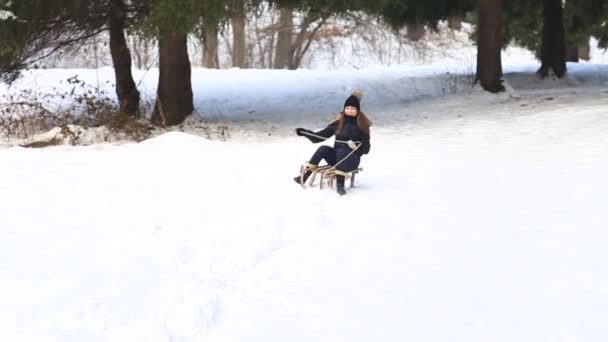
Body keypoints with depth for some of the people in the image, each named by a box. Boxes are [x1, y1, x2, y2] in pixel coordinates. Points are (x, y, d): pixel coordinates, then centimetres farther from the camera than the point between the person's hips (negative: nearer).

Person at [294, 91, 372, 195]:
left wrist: (357, 146, -26)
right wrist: (305, 132, -2)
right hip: (336, 158, 3)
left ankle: (340, 183, -42)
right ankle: (305, 175, -29)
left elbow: (366, 148, -6)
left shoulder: (362, 125, -3)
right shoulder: (338, 122, 5)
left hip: (352, 159, -3)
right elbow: (320, 136, 8)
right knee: (323, 149, -26)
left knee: (342, 151, -36)